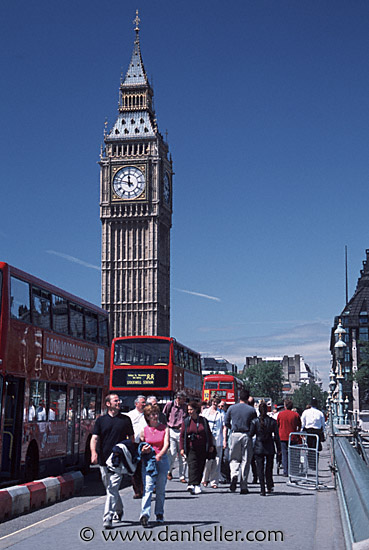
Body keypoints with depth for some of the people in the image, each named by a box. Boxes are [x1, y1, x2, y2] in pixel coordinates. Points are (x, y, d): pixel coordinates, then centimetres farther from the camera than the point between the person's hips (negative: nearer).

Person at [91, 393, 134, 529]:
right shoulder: (101, 420, 6)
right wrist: (93, 452, -16)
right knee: (110, 489, 14)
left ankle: (108, 517, -11)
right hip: (104, 459, 3)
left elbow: (131, 438, 11)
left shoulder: (126, 419, 6)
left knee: (112, 489, -11)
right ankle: (119, 510, 35)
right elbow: (95, 438, 1)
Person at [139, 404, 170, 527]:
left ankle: (159, 514, 22)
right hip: (147, 460, -1)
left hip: (162, 460, 1)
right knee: (148, 487, -15)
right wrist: (143, 450, -11)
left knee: (160, 489, 7)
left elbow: (166, 444, -10)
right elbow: (140, 447, 13)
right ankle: (145, 514, -24)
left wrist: (159, 455, -28)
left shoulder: (164, 428, 3)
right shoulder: (144, 430, 5)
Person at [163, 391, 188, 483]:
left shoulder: (186, 406, 4)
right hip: (171, 431, -2)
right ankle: (169, 471, 18)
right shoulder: (169, 405, 0)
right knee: (172, 453, -7)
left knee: (182, 455, 2)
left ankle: (182, 476, 10)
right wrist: (167, 426, 2)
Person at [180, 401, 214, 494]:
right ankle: (192, 484, -25)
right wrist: (182, 448, -3)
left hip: (202, 449, 2)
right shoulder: (186, 421, 4)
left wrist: (211, 445, 9)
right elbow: (182, 435, 3)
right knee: (192, 465, -16)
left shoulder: (203, 420, 6)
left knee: (200, 467, 4)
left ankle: (197, 484, 17)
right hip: (191, 449, -2)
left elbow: (209, 434, 13)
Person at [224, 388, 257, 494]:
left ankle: (234, 475, -16)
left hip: (235, 435, 1)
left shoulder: (232, 408, 2)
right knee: (245, 461, 6)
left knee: (234, 459, 14)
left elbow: (226, 423, 6)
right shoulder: (252, 410, -2)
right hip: (247, 435, -1)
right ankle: (243, 487, 6)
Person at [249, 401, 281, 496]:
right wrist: (279, 449, 6)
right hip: (270, 448, 1)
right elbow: (276, 436, -2)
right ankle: (269, 486, 29)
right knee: (269, 468, 19)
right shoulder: (273, 421, -5)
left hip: (258, 448, -1)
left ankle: (262, 490, -2)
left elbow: (251, 434, -5)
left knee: (260, 469, 3)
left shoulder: (255, 421, -8)